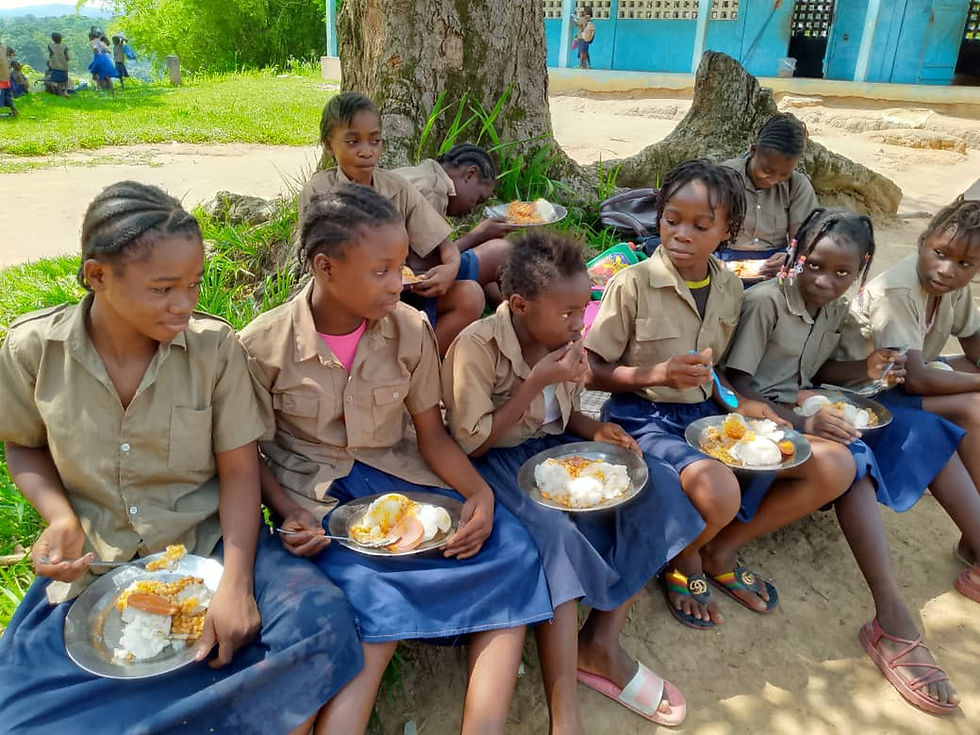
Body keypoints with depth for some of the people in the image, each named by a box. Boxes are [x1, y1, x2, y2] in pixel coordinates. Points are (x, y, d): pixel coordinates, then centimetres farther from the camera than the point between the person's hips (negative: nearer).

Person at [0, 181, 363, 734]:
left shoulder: (216, 345, -11)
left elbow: (239, 470, -8)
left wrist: (237, 584, -20)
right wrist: (60, 518, -10)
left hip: (210, 542, -1)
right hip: (93, 564, 2)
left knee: (317, 620, -26)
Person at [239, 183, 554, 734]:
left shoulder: (410, 328, -3)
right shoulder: (263, 346, -10)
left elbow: (431, 432, 0)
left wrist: (479, 492, -16)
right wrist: (289, 514, -18)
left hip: (399, 477, 3)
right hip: (315, 495, -3)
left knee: (508, 552, -18)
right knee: (376, 599, -33)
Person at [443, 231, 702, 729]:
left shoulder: (565, 339, -1)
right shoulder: (476, 347, -21)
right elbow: (471, 444, -19)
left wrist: (594, 431, -10)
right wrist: (535, 382, -24)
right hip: (496, 463, -7)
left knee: (658, 491, -10)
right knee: (557, 537, -34)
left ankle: (601, 641, -6)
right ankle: (565, 716, -26)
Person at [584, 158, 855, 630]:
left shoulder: (730, 290, 6)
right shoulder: (634, 284, -13)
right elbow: (592, 372, -9)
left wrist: (738, 401, -2)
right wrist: (658, 373, -23)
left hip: (705, 414, 7)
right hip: (643, 418, -6)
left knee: (835, 466, -5)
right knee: (719, 491, -37)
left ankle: (720, 551, 10)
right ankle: (683, 558, 3)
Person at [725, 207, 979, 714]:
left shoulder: (836, 310, 9)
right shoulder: (764, 301, -15)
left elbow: (822, 370, 17)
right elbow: (738, 384, -19)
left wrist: (868, 368, -5)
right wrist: (800, 423, -32)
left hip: (809, 406, 9)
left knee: (924, 430, -1)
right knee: (850, 455, -32)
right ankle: (892, 624, -36)